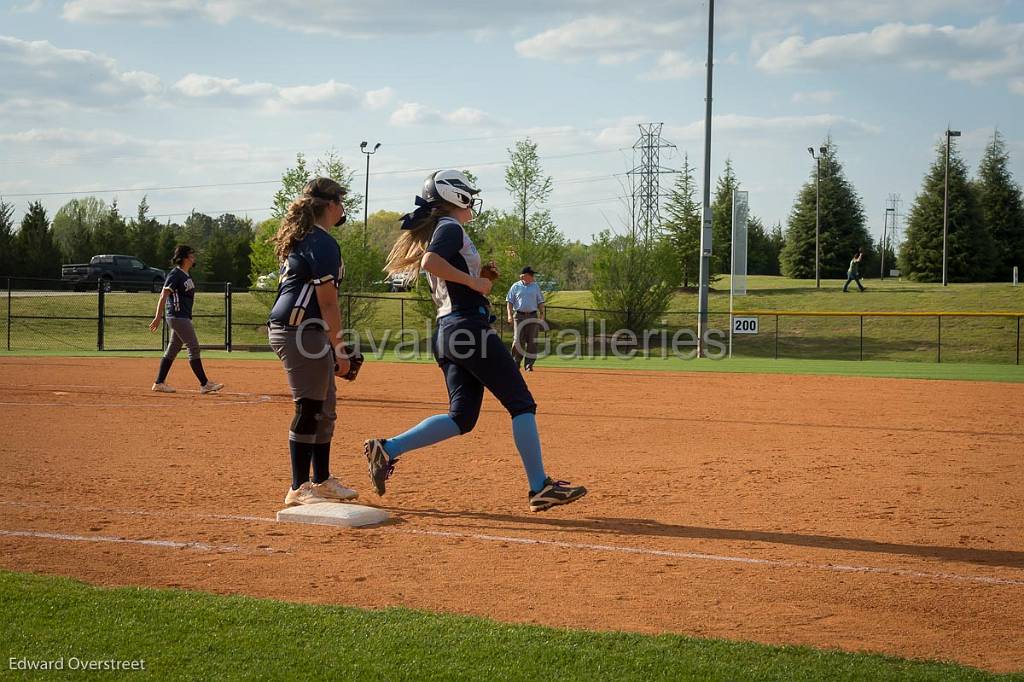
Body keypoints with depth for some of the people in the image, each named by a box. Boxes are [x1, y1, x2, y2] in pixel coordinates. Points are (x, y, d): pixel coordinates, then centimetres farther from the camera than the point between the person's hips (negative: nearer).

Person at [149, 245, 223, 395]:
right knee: (194, 347, -9)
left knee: (173, 350, 11)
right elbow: (164, 295, -17)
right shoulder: (175, 274, -13)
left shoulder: (186, 275, 15)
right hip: (177, 316, -10)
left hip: (183, 317, 10)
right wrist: (158, 317, -21)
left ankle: (159, 383, 15)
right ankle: (204, 384, -8)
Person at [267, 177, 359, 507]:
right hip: (301, 331, -10)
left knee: (326, 406, 17)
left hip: (285, 328, 10)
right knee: (309, 409, -6)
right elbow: (327, 301, -16)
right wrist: (338, 349, -13)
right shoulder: (323, 242, -12)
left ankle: (322, 481, 25)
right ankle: (298, 489, -2)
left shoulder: (297, 239, 18)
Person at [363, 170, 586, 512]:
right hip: (470, 326, -10)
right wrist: (473, 281, -17)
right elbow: (429, 262, -24)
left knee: (462, 417, 8)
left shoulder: (432, 232, 23)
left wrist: (480, 279, 19)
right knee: (521, 404, -6)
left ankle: (387, 449, -2)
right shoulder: (451, 228, -5)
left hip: (446, 332, 10)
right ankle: (540, 487, -8)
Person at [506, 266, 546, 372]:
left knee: (532, 341, -3)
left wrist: (542, 314, 3)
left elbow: (540, 302, 14)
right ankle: (515, 363, -1)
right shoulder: (516, 286, 5)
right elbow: (509, 301, 5)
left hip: (533, 316, 3)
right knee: (518, 340, -8)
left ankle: (529, 364, 2)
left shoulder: (536, 286, 12)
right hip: (519, 315, -2)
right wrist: (510, 314, -5)